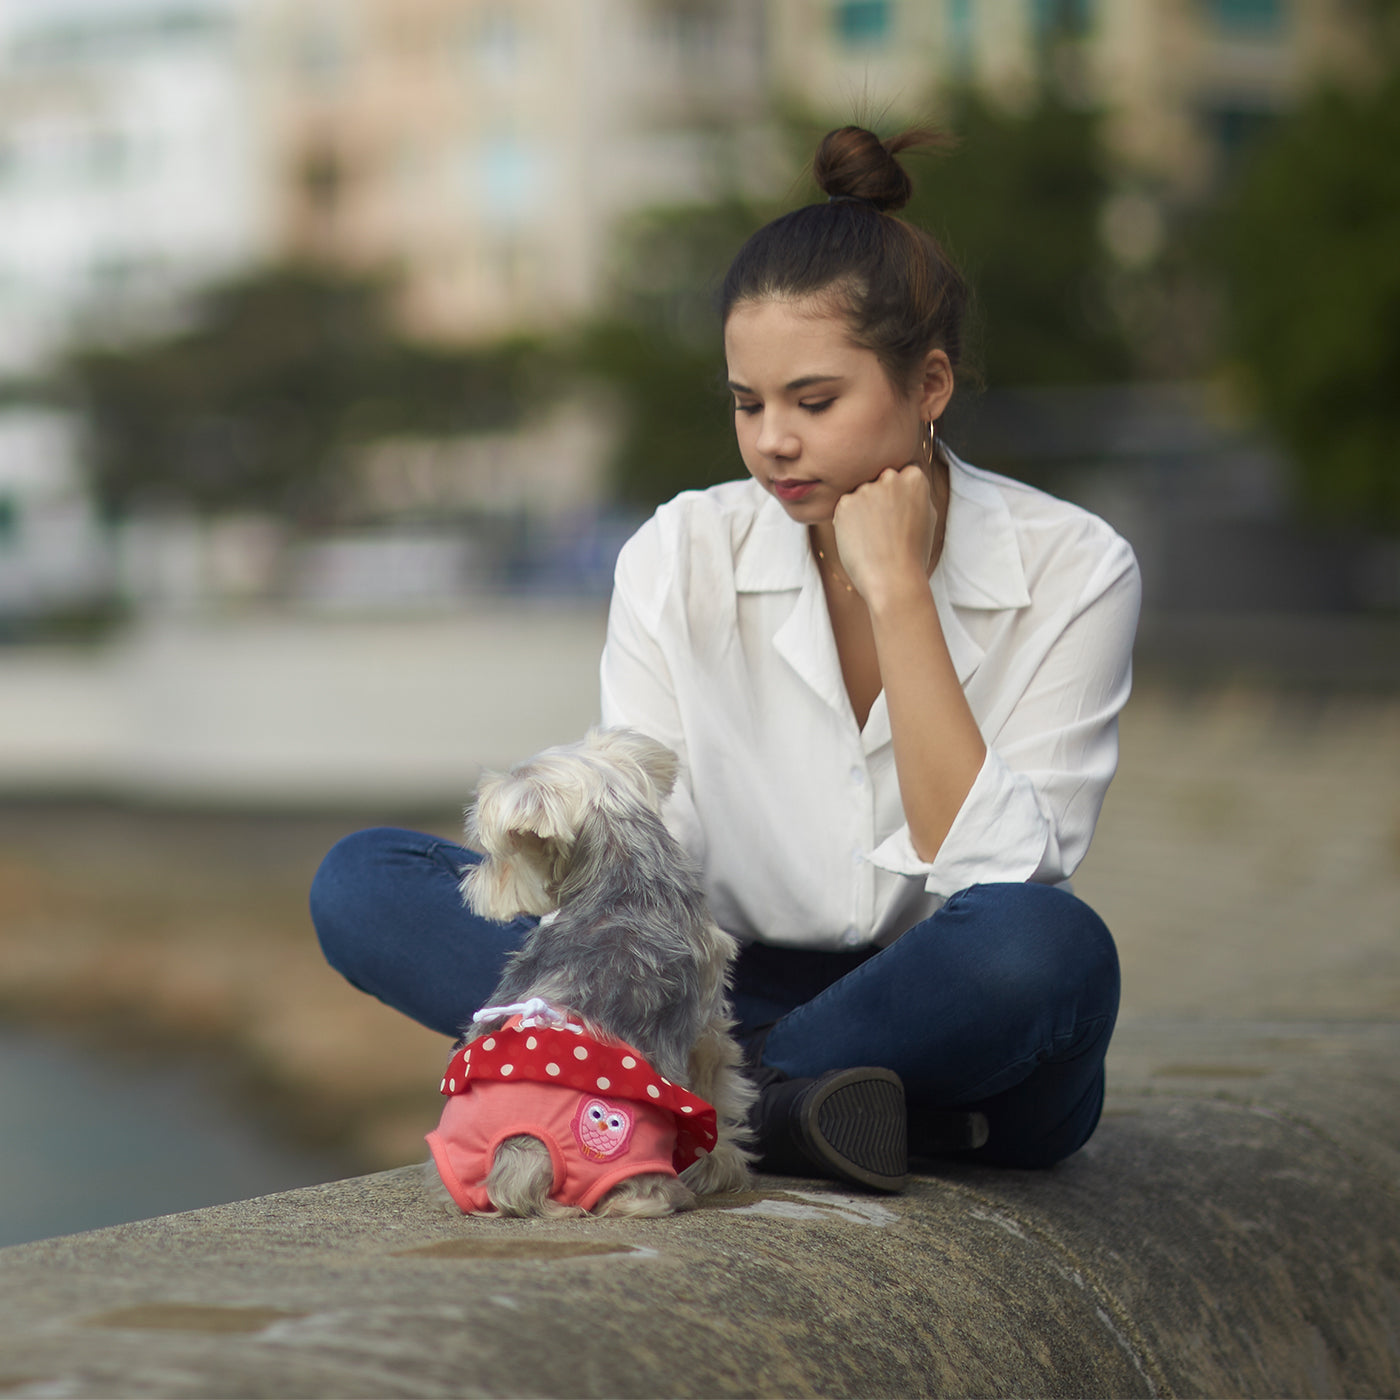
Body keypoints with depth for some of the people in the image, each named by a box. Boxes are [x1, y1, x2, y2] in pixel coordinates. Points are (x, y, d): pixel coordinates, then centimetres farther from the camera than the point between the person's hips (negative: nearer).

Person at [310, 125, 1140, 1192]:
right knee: (363, 880, -15)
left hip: (962, 1045, -3)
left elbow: (997, 884, -20)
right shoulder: (682, 557, -4)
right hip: (742, 1003, 3)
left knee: (1050, 947, -39)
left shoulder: (1070, 570, -11)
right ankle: (787, 1100, -27)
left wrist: (899, 594, -21)